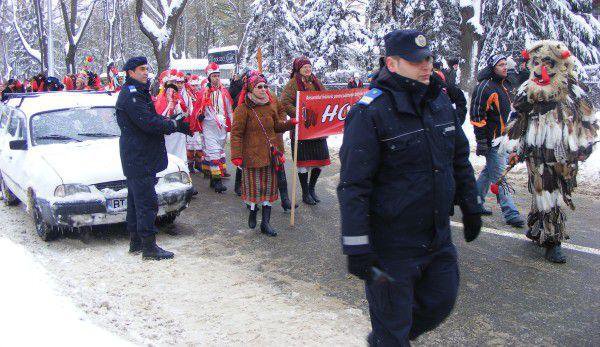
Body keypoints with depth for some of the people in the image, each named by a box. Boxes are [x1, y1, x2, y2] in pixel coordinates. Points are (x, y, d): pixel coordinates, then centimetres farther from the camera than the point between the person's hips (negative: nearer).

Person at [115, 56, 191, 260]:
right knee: (147, 202, -8)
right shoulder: (131, 95, -16)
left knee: (136, 200, 16)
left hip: (136, 157, 11)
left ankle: (136, 242, 25)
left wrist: (172, 123, 0)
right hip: (139, 158, -11)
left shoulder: (138, 93, 18)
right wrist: (175, 125, -12)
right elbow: (148, 123, -23)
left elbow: (152, 119, 16)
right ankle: (149, 247, -4)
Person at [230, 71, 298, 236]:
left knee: (269, 187, 7)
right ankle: (253, 212, 29)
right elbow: (236, 133, -11)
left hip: (270, 153, 5)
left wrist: (290, 123, 4)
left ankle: (265, 223, 14)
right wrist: (236, 155, -17)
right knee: (254, 186, 2)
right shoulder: (243, 109, -9)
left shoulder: (271, 105, 9)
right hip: (251, 154, -5)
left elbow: (277, 126, 22)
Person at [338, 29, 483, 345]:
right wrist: (357, 247, -21)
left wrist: (470, 206, 20)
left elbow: (460, 159, 18)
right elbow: (353, 184, -20)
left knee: (441, 302, 22)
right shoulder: (370, 112, -18)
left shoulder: (440, 102, 5)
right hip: (391, 245, -7)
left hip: (439, 237, 7)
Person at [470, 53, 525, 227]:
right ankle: (511, 213, -6)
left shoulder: (503, 87, 16)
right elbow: (477, 115, -17)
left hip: (503, 138, 10)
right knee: (500, 175, -8)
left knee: (489, 171, 16)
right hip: (492, 140, -10)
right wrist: (481, 140, -20)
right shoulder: (485, 87, -14)